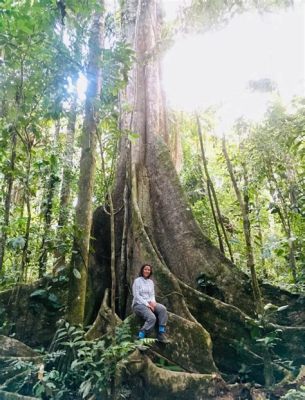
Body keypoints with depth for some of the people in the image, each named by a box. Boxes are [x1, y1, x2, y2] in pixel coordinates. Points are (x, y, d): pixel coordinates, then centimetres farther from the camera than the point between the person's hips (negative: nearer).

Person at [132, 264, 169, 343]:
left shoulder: (151, 282, 15)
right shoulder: (137, 281, -4)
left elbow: (152, 295, 13)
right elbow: (136, 296, -10)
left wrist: (152, 302, -10)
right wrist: (147, 304, -18)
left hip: (149, 303, 6)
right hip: (139, 304, -6)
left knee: (163, 309, -24)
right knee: (152, 318, -33)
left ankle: (161, 334, -23)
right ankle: (140, 338, -26)